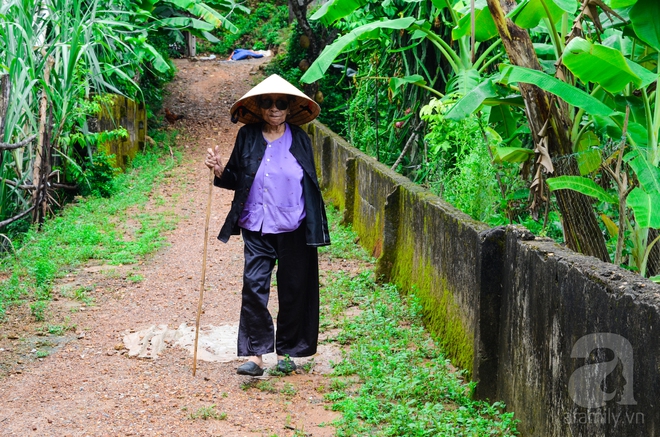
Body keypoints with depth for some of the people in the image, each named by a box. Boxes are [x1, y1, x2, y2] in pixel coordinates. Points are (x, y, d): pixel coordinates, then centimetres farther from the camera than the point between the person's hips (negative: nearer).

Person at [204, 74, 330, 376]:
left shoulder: (299, 140, 5)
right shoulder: (247, 137, 4)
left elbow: (311, 184, 10)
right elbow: (235, 180, 9)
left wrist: (315, 226, 7)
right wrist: (219, 172, -13)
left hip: (293, 229, 0)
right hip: (256, 228, 0)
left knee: (292, 291, 5)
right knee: (253, 286, -10)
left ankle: (286, 352, 19)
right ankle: (254, 355, -7)